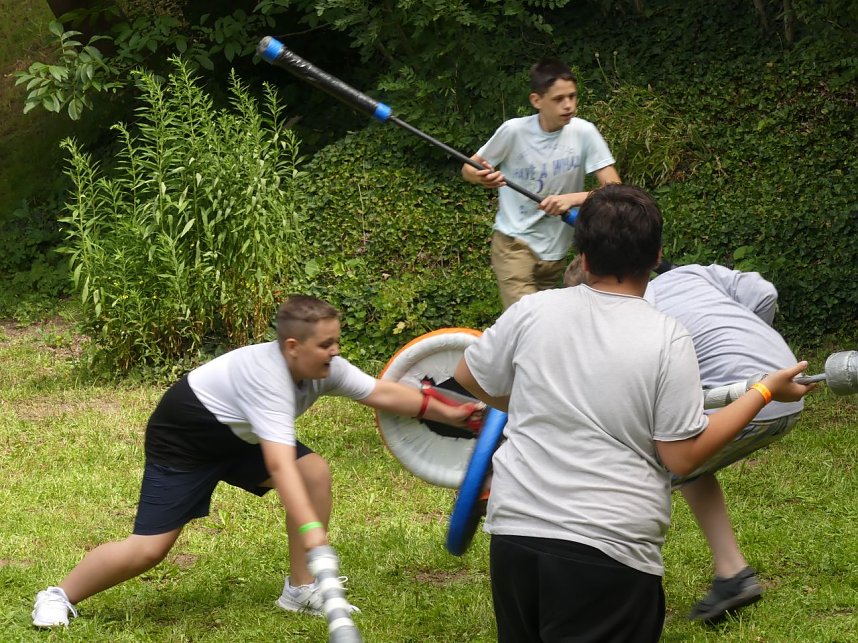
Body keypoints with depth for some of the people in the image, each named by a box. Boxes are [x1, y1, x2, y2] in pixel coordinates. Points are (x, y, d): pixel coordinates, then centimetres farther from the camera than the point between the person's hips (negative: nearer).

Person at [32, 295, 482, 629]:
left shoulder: (325, 367, -15)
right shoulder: (268, 376, -38)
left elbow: (382, 393, -6)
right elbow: (280, 464, -47)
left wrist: (448, 413, -9)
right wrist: (311, 528, -54)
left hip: (238, 436, 8)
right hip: (182, 437, -8)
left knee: (316, 472, -8)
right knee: (148, 550, -14)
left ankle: (301, 590, 2)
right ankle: (59, 597, 7)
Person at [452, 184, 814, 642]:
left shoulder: (533, 310, -1)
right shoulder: (667, 340, -9)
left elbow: (469, 377, 15)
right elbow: (683, 457, -8)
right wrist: (764, 393, 2)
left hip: (515, 534, 4)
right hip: (610, 551, -3)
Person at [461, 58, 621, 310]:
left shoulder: (583, 132, -10)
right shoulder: (514, 131, -13)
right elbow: (468, 169, 1)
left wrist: (573, 198, -29)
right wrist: (481, 177, -23)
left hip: (556, 250, 3)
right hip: (514, 242, -3)